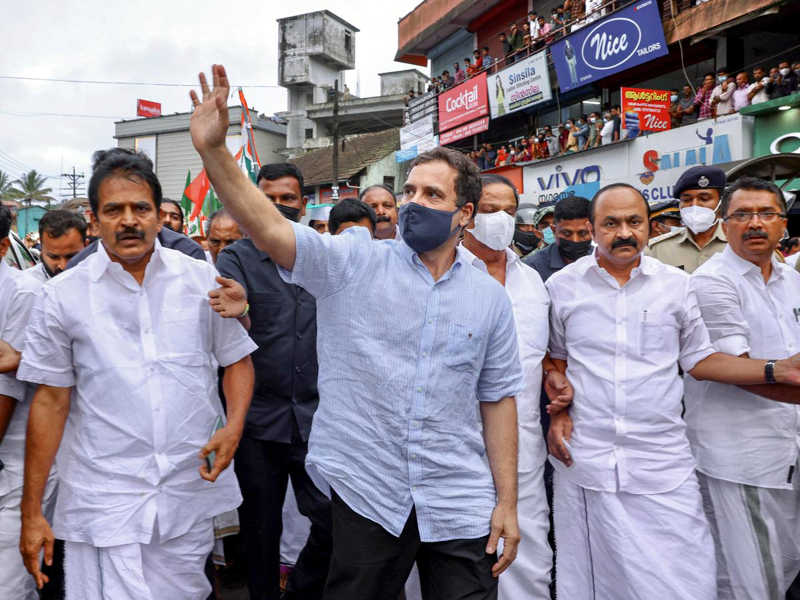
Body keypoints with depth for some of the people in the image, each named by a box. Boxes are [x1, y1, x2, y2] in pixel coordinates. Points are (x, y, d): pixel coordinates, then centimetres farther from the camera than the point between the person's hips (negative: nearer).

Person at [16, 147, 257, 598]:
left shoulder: (203, 280, 0)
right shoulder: (62, 297, -2)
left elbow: (238, 359, 8)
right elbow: (51, 401, 1)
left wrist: (233, 427, -10)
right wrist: (32, 512, 1)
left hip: (192, 493, 2)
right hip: (105, 503, -1)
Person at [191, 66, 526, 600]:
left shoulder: (490, 296, 3)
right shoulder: (354, 263, -4)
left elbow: (498, 397, 5)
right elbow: (270, 231, -17)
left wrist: (507, 501, 3)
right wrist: (214, 149, -30)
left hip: (461, 505, 2)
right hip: (365, 493, -1)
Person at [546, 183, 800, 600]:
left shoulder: (675, 284, 4)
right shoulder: (562, 285, 3)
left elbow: (699, 359, 7)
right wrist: (557, 411, 0)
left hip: (663, 461, 1)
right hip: (584, 458, 0)